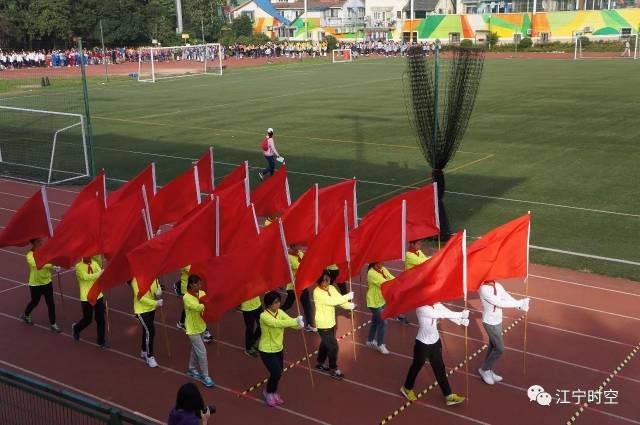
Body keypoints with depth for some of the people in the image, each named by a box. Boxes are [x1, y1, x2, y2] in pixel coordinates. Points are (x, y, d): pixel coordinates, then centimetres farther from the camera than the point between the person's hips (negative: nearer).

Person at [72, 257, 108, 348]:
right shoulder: (79, 266, -13)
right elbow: (86, 277, -30)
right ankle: (76, 328, 41)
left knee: (101, 319, 8)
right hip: (86, 298, -4)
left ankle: (101, 341, 22)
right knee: (87, 320, 8)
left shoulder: (95, 263, 2)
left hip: (98, 296, 4)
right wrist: (100, 273, -40)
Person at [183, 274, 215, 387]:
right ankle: (205, 377, 8)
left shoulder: (202, 293, -3)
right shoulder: (187, 298, -24)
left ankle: (192, 369, 43)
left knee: (196, 349, 23)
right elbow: (197, 307, -39)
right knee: (202, 352, -4)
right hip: (193, 329, -7)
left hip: (201, 326, 7)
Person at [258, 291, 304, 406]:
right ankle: (268, 393, 17)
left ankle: (273, 392, 39)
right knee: (276, 373, -10)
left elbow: (290, 321, -15)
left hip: (279, 349, 7)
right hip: (267, 350, -7)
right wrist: (296, 321, -43)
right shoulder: (264, 316, -25)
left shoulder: (280, 312, -4)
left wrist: (299, 324, -37)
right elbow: (277, 323, -40)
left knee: (278, 372, 14)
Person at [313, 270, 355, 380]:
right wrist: (348, 296, -28)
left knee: (325, 344, 23)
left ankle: (320, 363, 41)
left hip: (331, 322, 8)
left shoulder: (331, 288, 0)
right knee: (333, 346, -3)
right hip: (323, 324, -8)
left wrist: (350, 305, -25)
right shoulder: (317, 292, -25)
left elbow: (339, 299, -7)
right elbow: (332, 301, -32)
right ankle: (333, 370, 10)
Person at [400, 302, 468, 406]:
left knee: (439, 368, 15)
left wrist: (461, 320, -31)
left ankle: (448, 396, 25)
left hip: (435, 340, 7)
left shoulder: (436, 304, -6)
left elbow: (447, 312, -16)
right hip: (423, 343, -7)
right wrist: (461, 315, -32)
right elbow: (441, 314, -34)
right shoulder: (421, 308, -30)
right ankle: (407, 388, 41)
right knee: (417, 366, 15)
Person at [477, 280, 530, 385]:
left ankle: (488, 371, 32)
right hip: (490, 323, -8)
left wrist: (520, 304, -25)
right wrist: (519, 303, -29)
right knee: (499, 349, -1)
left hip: (498, 321, 8)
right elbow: (499, 303, -30)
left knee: (493, 346, 17)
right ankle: (484, 369, 18)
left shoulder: (498, 286, -1)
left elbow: (508, 298, -6)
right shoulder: (484, 289, -27)